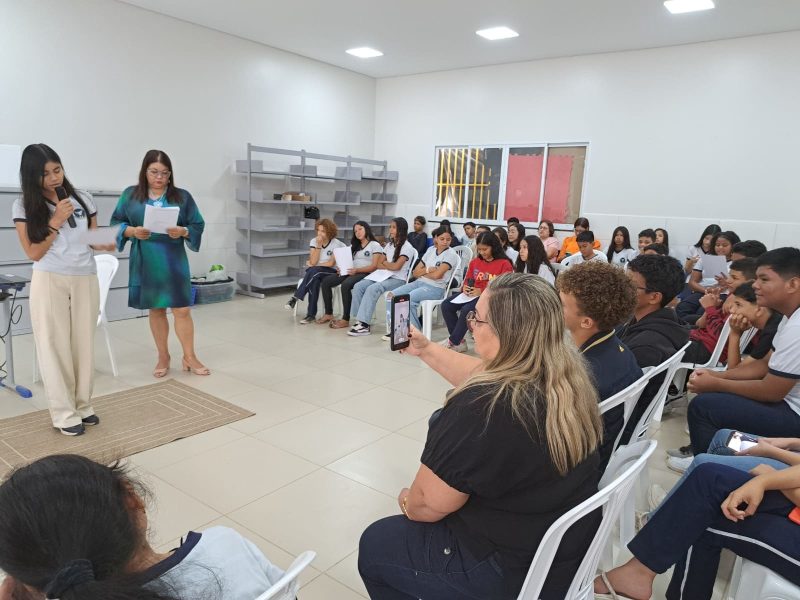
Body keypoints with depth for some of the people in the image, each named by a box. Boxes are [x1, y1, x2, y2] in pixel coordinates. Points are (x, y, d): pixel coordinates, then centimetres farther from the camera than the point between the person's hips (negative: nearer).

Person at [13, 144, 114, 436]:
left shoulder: (84, 200, 6)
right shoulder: (24, 206, -2)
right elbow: (34, 253, -5)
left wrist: (105, 244, -8)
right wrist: (56, 222, -12)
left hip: (86, 280, 3)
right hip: (49, 281, -2)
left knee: (84, 344, 7)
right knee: (55, 346, 0)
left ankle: (83, 405, 19)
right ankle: (64, 414, 7)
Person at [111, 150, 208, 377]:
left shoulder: (182, 196, 2)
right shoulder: (130, 195, 4)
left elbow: (198, 225, 2)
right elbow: (116, 223, 6)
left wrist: (183, 232, -18)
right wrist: (132, 231, -14)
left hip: (174, 262, -1)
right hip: (145, 263, 1)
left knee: (182, 309, -1)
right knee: (156, 309, 11)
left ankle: (189, 357, 15)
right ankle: (163, 357, 25)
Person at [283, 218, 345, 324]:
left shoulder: (336, 244, -5)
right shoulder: (314, 241, 5)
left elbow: (331, 264, -10)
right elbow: (313, 261, -6)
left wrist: (312, 266, -3)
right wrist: (318, 245, -13)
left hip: (330, 272, -3)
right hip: (314, 274, 3)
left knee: (314, 272, -37)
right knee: (314, 281, -36)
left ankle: (295, 297, -33)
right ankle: (311, 314, -36)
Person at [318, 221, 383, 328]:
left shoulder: (375, 245, 3)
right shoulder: (354, 246, 26)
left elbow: (374, 266, -9)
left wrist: (357, 270, -20)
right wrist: (342, 268, -3)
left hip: (365, 274, -7)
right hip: (350, 272, 8)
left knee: (345, 285, -36)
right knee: (325, 281, -11)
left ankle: (345, 320, -32)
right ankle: (328, 314, -5)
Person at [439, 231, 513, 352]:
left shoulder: (504, 264, -4)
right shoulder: (475, 262, 15)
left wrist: (482, 291, -21)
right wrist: (465, 288, -5)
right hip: (472, 294, 6)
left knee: (466, 309, -33)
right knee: (446, 305, -17)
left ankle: (453, 341, -16)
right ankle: (460, 341, -12)